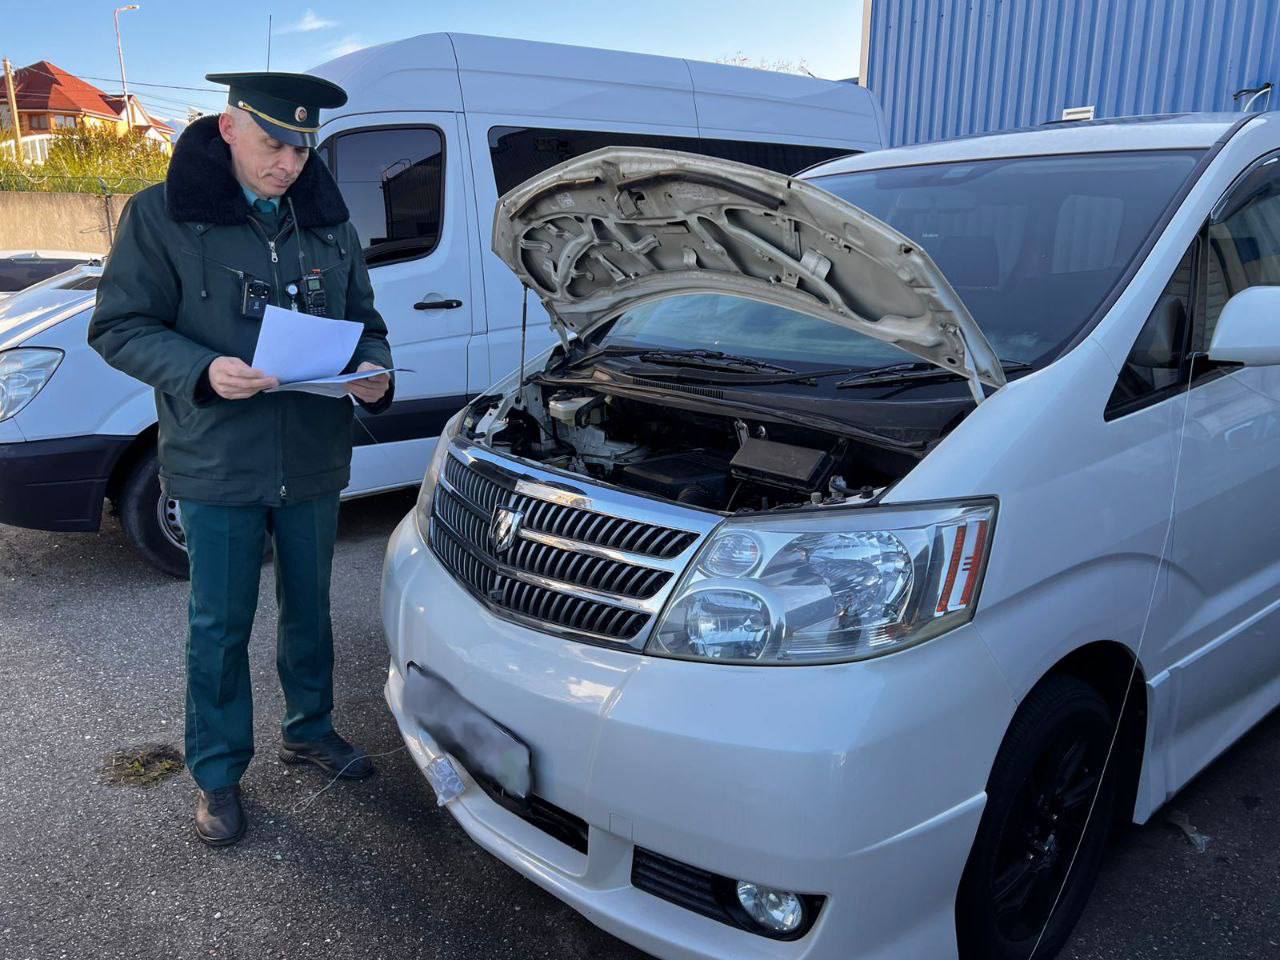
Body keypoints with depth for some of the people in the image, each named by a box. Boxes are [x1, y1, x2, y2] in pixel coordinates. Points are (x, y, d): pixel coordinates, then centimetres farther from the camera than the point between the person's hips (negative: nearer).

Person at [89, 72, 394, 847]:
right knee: (220, 625, 8)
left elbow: (364, 320, 12)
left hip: (315, 458, 4)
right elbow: (117, 327, -7)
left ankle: (310, 729, 40)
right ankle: (217, 773, 27)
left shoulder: (328, 219, 5)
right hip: (217, 463, -3)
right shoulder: (163, 215, -7)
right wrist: (202, 371, -24)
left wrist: (375, 374, -10)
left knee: (309, 606, 18)